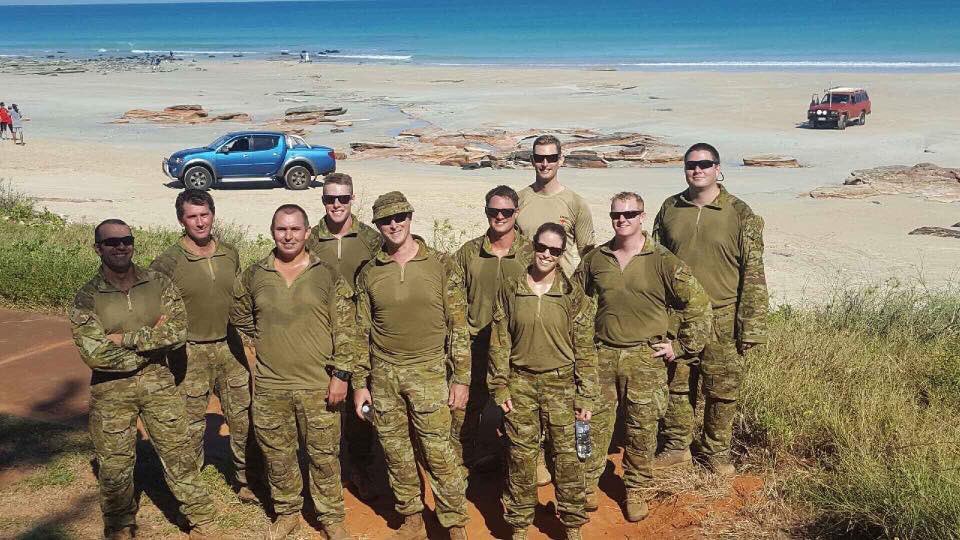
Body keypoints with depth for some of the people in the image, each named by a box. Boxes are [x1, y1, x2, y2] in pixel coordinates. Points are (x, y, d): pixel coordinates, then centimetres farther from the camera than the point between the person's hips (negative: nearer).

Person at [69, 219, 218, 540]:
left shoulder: (159, 284, -3)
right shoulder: (87, 298, -8)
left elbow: (178, 332, -14)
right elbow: (94, 353, -18)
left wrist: (125, 338, -17)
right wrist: (151, 340, -14)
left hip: (157, 381, 1)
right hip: (110, 389, -1)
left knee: (179, 454, 8)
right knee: (114, 465, 11)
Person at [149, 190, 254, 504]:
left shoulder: (230, 255, 3)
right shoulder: (167, 263, -11)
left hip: (229, 348, 4)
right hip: (191, 353, -4)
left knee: (243, 421, 11)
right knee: (191, 427, 7)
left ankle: (244, 481, 29)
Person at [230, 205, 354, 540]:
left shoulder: (327, 276, -3)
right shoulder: (253, 276, 3)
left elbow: (342, 330, -3)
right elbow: (240, 317, 21)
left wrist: (340, 374, -8)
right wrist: (267, 341, 14)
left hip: (318, 385, -2)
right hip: (269, 386, 2)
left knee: (324, 454, 7)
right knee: (277, 454, 14)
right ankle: (286, 513, 33)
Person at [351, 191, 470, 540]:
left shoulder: (439, 265, -3)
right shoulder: (369, 273, 5)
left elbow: (458, 324, -1)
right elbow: (361, 332, 9)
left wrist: (462, 377, -5)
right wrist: (359, 383, 6)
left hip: (428, 371, -3)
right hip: (383, 374, 3)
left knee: (439, 452, -4)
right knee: (396, 452, 11)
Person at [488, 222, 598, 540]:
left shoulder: (573, 295, -3)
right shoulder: (510, 290, 0)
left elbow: (585, 350, -1)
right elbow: (499, 343, 3)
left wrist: (586, 396, -4)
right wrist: (499, 387, -1)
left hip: (561, 384, -1)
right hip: (520, 383, 1)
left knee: (567, 455, 4)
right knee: (521, 456, 8)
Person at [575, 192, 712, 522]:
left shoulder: (662, 261, -6)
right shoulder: (594, 260, 5)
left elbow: (699, 304, -3)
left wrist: (681, 347, -4)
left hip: (645, 358, -2)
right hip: (601, 355, 2)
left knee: (642, 429, 7)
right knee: (594, 423, 7)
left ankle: (636, 491, 23)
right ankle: (587, 484, 22)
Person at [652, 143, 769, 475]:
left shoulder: (740, 215, -6)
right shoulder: (670, 209, 5)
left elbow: (753, 274, -6)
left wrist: (752, 326, -10)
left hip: (721, 321, -2)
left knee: (722, 390, 7)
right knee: (676, 385, 12)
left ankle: (716, 450, 26)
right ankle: (677, 445, 29)